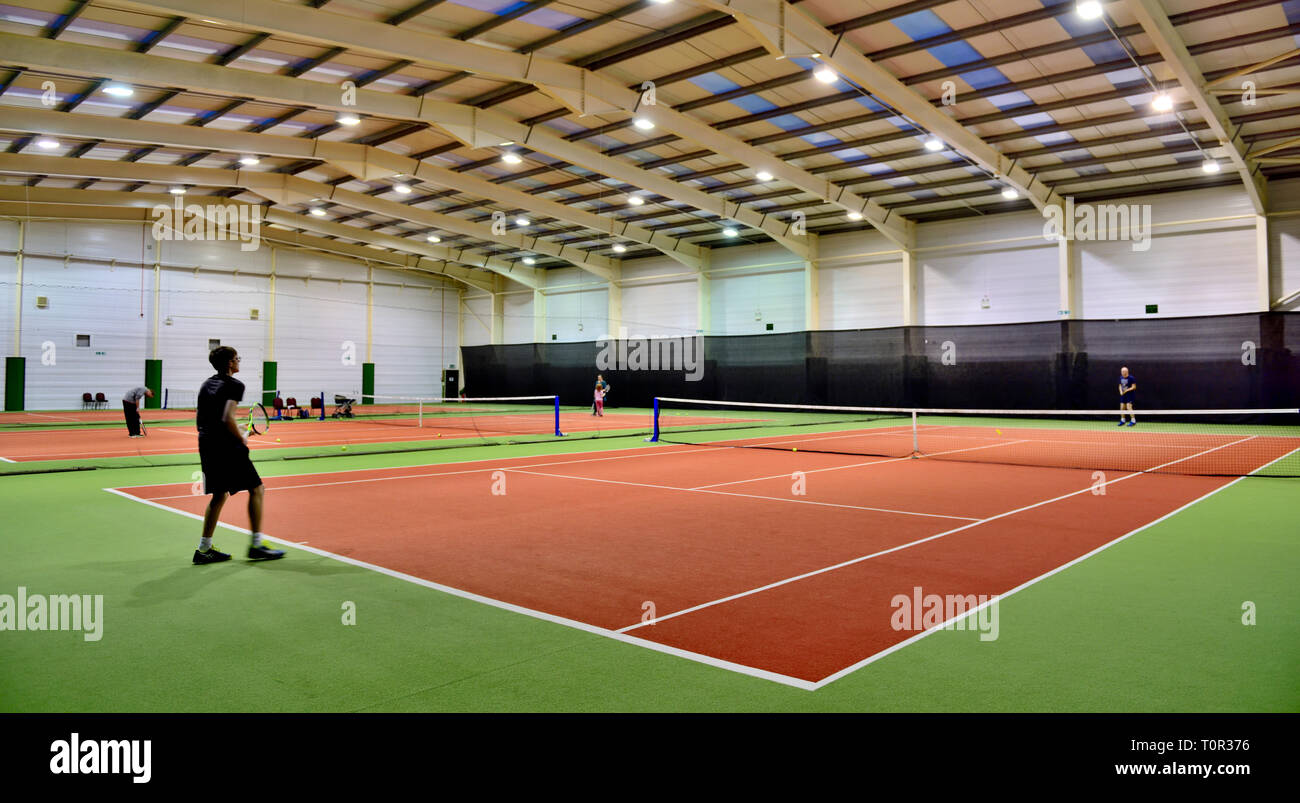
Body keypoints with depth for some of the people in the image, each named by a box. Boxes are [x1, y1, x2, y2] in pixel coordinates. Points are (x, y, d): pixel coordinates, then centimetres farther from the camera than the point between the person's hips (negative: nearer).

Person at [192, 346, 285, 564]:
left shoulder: (207, 385, 16)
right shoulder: (233, 385, -10)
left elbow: (200, 420, 18)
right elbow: (228, 419, -21)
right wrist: (242, 438, -8)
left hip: (207, 445, 9)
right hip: (227, 447, -9)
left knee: (219, 495, 17)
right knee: (255, 489, 1)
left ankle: (204, 549, 16)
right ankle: (256, 545, 1)